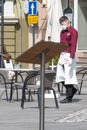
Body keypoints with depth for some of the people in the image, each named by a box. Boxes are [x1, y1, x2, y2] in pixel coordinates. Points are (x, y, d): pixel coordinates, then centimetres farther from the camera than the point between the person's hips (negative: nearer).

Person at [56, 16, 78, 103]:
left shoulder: (73, 31, -9)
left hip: (69, 55, -9)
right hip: (62, 55, 9)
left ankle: (69, 98, -4)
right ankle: (72, 90, 21)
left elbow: (73, 45, -16)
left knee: (69, 76, -7)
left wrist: (71, 58, -23)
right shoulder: (62, 32, 17)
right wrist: (60, 56, 17)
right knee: (60, 75, 6)